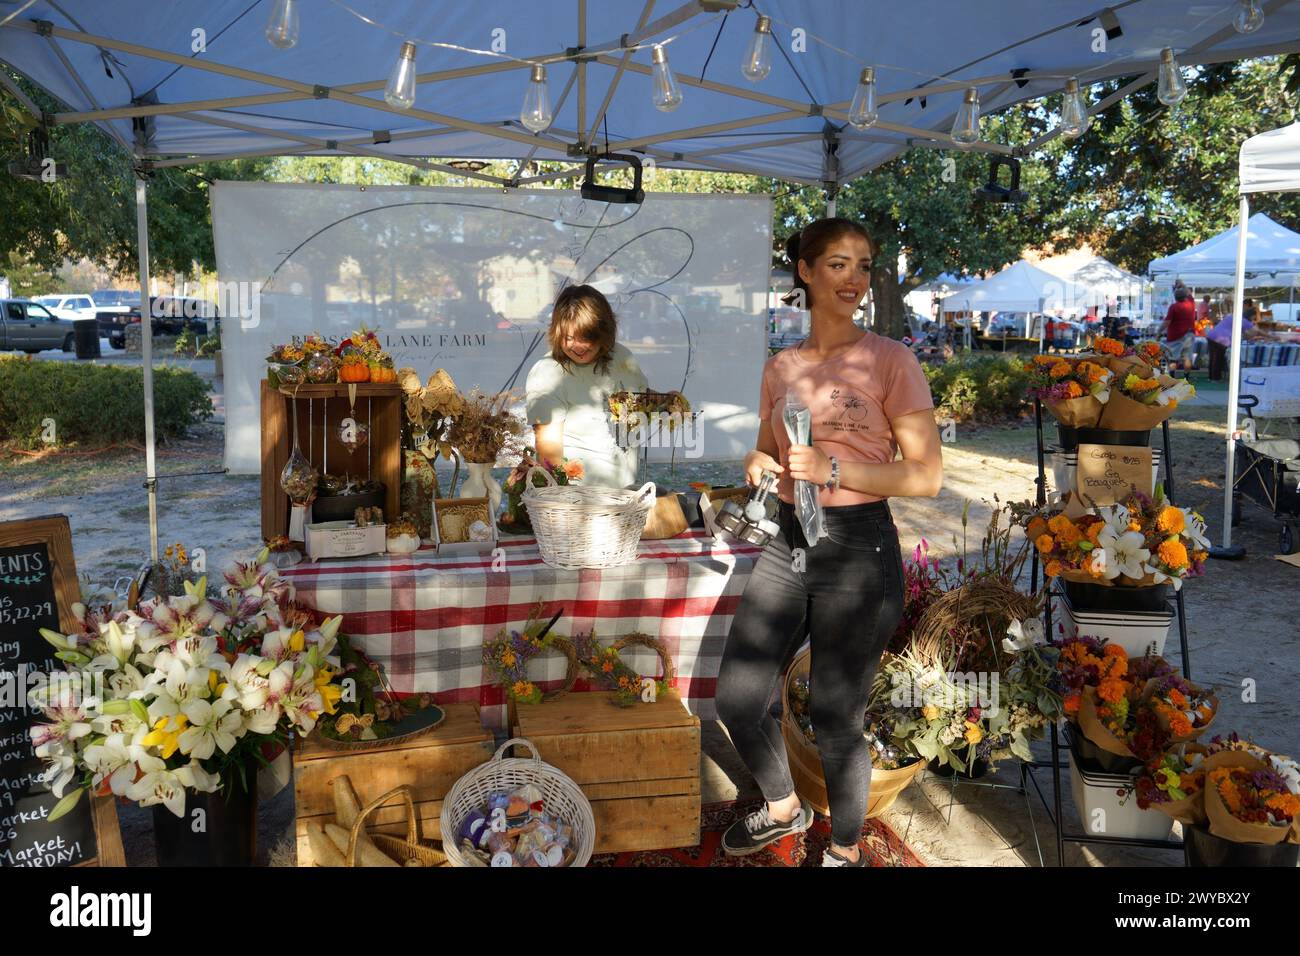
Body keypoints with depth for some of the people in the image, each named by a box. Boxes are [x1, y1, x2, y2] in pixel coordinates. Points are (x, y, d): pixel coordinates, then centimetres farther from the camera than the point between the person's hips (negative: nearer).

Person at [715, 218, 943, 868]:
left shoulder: (888, 360, -6)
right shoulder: (780, 367, 9)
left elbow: (927, 475, -10)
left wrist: (834, 470, -21)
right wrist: (759, 466, -3)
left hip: (858, 548, -5)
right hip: (787, 542, 5)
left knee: (835, 720, 4)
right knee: (735, 701, 7)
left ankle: (846, 851, 31)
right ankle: (783, 808, 37)